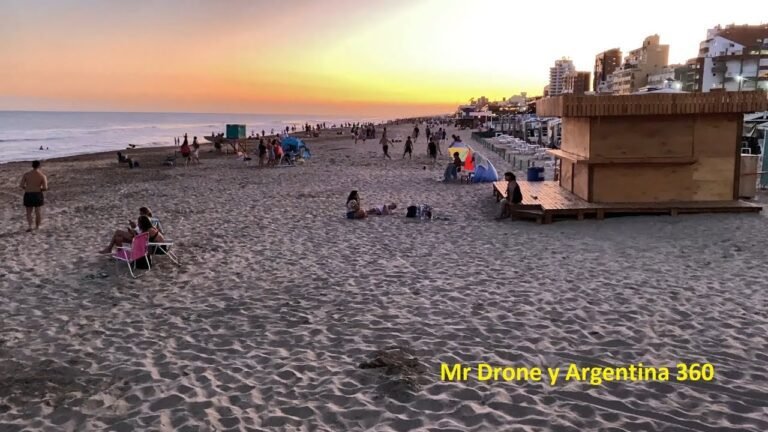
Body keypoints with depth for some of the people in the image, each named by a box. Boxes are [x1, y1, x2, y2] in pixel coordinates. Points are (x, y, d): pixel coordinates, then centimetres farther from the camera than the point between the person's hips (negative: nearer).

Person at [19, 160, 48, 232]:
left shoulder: (26, 174, -1)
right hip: (38, 195, -1)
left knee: (29, 213, 13)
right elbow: (45, 188, -14)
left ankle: (29, 226, -6)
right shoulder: (42, 176, -7)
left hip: (28, 195, 1)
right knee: (38, 212, 15)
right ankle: (37, 226, 22)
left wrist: (27, 188, 15)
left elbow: (21, 185, -5)